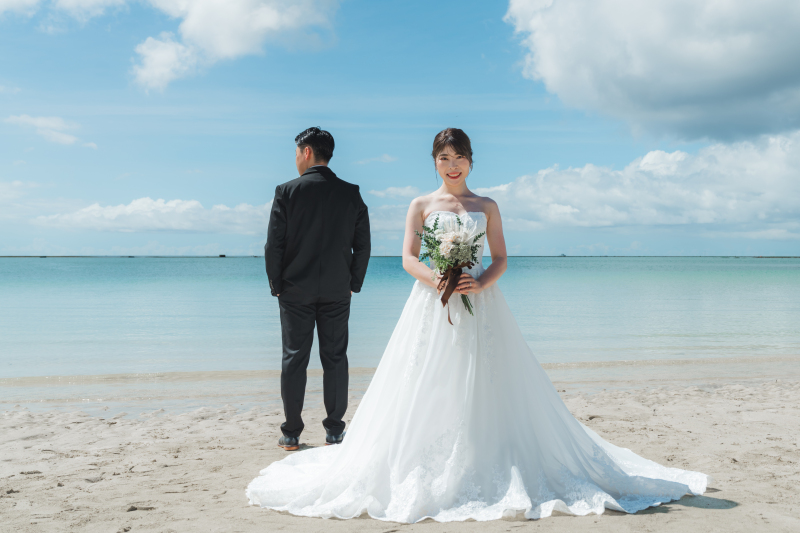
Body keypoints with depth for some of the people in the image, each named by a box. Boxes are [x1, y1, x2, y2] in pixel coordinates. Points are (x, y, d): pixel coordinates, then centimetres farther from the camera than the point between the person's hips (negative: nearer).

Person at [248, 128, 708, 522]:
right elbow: (409, 258, 2)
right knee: (429, 390, -3)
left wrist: (481, 283, -14)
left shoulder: (487, 206, 12)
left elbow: (501, 259, 7)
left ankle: (491, 474, 8)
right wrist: (434, 278, -18)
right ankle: (425, 475, 6)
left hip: (480, 304, 1)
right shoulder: (422, 205, 11)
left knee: (484, 388, -2)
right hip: (433, 305, 0)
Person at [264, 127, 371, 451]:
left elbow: (274, 245, -8)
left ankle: (291, 433, 11)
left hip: (295, 290, -2)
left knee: (294, 359, 5)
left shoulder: (287, 191, -7)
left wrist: (276, 285, 3)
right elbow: (362, 246, 2)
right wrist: (353, 284, 11)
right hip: (337, 291, 2)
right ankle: (334, 431, 13)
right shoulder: (351, 193, 1)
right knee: (335, 358, 8)